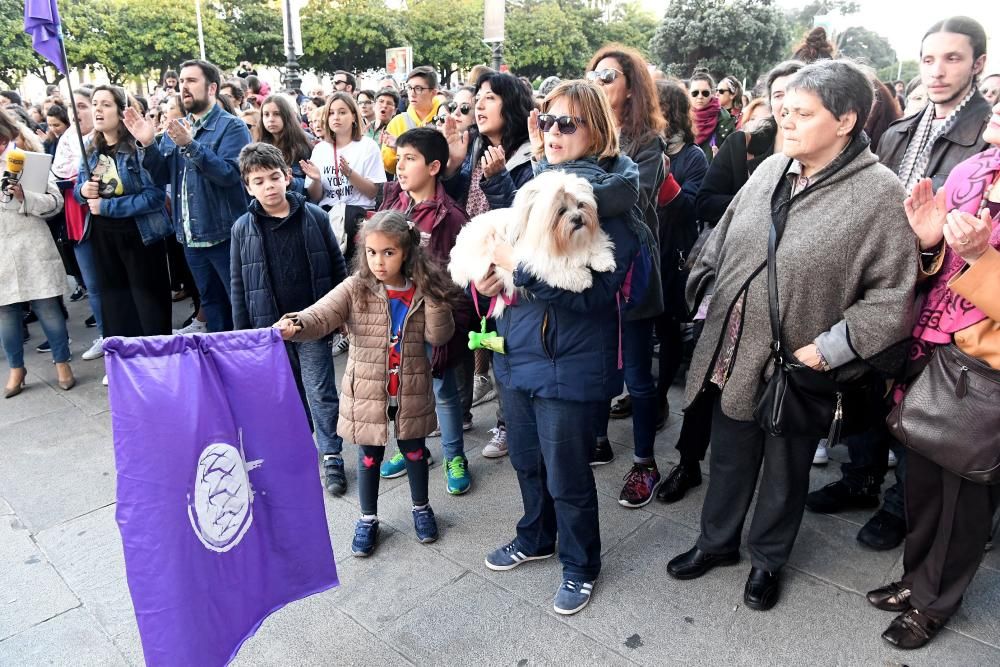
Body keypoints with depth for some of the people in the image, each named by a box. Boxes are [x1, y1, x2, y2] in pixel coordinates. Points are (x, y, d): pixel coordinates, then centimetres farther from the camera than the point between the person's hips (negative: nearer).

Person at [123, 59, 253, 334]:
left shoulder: (232, 126, -6)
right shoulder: (176, 128, 14)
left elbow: (230, 173, -21)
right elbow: (163, 176, 9)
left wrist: (190, 145, -28)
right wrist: (147, 145, -6)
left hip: (225, 236, -7)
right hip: (191, 237, 7)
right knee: (211, 305, 17)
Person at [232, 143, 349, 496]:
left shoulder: (314, 216, -4)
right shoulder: (243, 228, 0)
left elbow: (338, 267, 2)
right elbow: (239, 285, 4)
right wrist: (242, 332, 4)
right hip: (269, 325, 2)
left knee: (321, 391, 3)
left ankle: (331, 456, 14)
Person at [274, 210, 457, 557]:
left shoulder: (422, 291, -5)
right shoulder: (356, 289, -11)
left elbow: (438, 336, -9)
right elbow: (321, 315, -25)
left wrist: (434, 299, -22)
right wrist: (295, 326, -46)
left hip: (411, 394, 1)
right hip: (367, 394, -1)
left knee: (414, 452, 19)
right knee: (369, 458, 15)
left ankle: (421, 508, 44)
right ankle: (368, 519, 37)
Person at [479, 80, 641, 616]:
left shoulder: (612, 199, -14)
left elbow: (590, 291, -23)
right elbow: (498, 236, 17)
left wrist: (518, 266, -24)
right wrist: (489, 273, -4)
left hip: (568, 361, -6)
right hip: (517, 347, 7)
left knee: (566, 475, 9)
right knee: (526, 460, 23)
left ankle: (580, 566, 34)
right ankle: (535, 537, 48)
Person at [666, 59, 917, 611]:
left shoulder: (880, 194, -15)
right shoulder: (770, 170, 2)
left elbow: (895, 294, -16)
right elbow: (722, 240, 12)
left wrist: (827, 348, -20)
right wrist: (702, 289, 6)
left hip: (796, 367, -4)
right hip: (732, 355, 5)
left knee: (785, 471, 17)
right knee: (728, 458, 21)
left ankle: (768, 559, 41)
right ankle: (717, 541, 44)